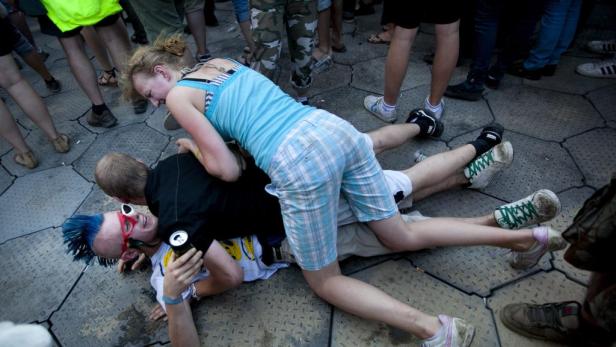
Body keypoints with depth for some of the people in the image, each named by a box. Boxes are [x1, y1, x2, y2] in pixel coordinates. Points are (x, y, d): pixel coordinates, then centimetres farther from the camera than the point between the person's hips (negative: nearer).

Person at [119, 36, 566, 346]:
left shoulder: (179, 95, 8)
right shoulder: (222, 62, 28)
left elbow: (229, 169, 3)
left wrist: (194, 149, 22)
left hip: (299, 162, -8)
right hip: (335, 129, 8)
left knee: (324, 281, 12)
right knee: (403, 236, 20)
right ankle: (524, 234, 16)